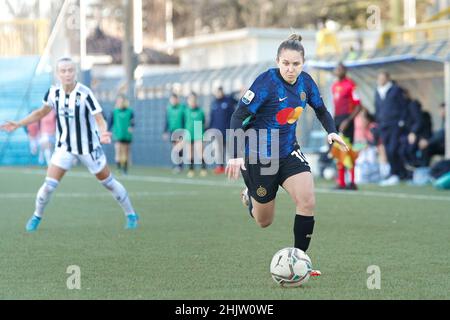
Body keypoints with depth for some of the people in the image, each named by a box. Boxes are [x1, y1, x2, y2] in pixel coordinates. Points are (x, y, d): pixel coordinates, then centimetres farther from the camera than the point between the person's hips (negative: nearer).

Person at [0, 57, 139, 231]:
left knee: (108, 182, 8)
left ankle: (131, 215, 27)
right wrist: (18, 124, 7)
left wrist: (103, 133, -45)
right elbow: (42, 112, 10)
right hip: (64, 147, 2)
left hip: (89, 147, -2)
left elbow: (100, 120, -23)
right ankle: (37, 216, 17)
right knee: (49, 185, -8)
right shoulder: (53, 92, -9)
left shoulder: (85, 93, -22)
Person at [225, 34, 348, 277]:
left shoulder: (305, 81, -4)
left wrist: (331, 131, -6)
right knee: (264, 222, 9)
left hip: (288, 152, 5)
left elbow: (321, 110, 14)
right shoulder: (267, 82, -21)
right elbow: (239, 117, -22)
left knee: (307, 201, -19)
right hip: (258, 156, -4)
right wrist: (235, 155, -31)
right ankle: (249, 196, 45)